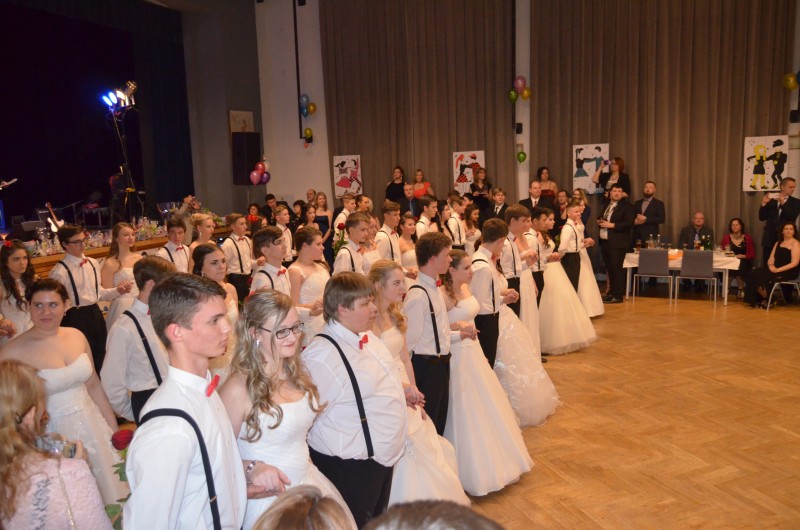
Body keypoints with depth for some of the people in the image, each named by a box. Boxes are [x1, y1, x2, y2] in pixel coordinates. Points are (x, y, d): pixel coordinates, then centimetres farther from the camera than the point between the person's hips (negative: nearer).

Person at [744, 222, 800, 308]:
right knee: (756, 273, -20)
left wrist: (778, 270, -21)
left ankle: (768, 300, -5)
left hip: (789, 272, -7)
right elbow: (771, 259, 12)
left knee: (763, 276, -26)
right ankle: (758, 300, -14)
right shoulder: (778, 243, 18)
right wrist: (771, 265, -12)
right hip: (775, 269, 7)